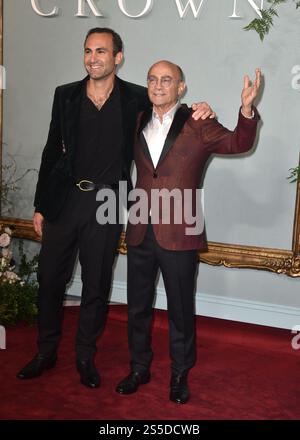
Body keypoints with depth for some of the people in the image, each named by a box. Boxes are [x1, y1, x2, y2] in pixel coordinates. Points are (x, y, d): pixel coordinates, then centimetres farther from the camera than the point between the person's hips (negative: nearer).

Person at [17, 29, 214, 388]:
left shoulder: (136, 98, -1)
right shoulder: (66, 95, 3)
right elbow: (52, 151, 7)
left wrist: (200, 111, -13)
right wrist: (40, 205, 7)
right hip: (64, 199, 2)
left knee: (96, 285, 9)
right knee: (49, 278, 9)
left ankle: (86, 356, 28)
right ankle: (46, 352, 29)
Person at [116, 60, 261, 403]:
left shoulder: (199, 127, -4)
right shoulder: (137, 124, 7)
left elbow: (238, 143, -18)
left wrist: (247, 109, -35)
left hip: (179, 235, -4)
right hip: (139, 233, 4)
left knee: (181, 309, 9)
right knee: (137, 306, 15)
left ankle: (180, 374, 28)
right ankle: (139, 368, 33)